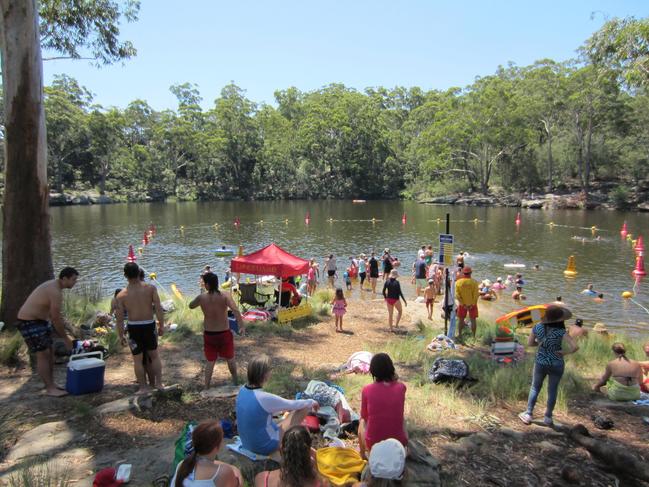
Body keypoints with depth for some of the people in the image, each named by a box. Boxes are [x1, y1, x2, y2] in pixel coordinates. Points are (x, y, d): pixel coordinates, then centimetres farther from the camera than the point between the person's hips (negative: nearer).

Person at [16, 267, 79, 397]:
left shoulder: (53, 286, 8)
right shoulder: (55, 292, -24)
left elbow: (56, 314, 15)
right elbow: (56, 319, -22)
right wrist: (65, 338, -12)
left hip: (39, 321, 10)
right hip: (29, 323, -10)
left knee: (50, 351, 11)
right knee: (43, 354, -7)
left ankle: (51, 384, 19)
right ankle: (50, 389, -1)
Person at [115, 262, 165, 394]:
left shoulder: (121, 295, -7)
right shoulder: (150, 288, -9)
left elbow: (119, 318, -3)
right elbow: (159, 309, -11)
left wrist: (121, 335, 7)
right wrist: (161, 325, 0)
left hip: (133, 328, 0)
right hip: (149, 325, 1)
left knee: (138, 360, 13)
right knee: (154, 356, 19)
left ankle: (143, 387, 20)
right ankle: (158, 383, 21)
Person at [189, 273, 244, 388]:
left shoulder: (201, 297, -11)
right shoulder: (225, 297, -15)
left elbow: (190, 306, 10)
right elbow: (235, 310, -30)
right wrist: (242, 326, -34)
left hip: (209, 334, 1)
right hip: (224, 333, -1)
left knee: (210, 362, 14)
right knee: (230, 359, 20)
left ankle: (206, 388, 14)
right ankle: (235, 381, 37)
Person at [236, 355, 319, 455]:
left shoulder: (242, 390, -6)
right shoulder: (264, 398, -29)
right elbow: (294, 404, -13)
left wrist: (285, 409, 21)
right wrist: (311, 402, 6)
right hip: (265, 447, -8)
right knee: (304, 408, -2)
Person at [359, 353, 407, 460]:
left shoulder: (367, 390, -12)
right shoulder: (401, 387, -9)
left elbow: (364, 417, 3)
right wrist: (394, 378, 5)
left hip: (373, 445, -1)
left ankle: (363, 455, 40)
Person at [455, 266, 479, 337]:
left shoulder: (458, 282, -8)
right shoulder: (474, 282, -12)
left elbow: (457, 295, -11)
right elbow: (476, 294, -14)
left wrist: (463, 304, -7)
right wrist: (472, 304, -8)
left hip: (462, 304, 1)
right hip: (472, 304, -1)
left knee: (461, 320, 13)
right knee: (473, 320, 10)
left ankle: (459, 335, 16)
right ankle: (473, 336, 13)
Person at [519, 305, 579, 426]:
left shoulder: (538, 328, -11)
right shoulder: (561, 332, -20)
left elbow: (529, 343, -1)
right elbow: (575, 347, -28)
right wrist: (565, 352, -13)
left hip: (540, 363, 2)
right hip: (556, 365, -2)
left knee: (535, 388, 19)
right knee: (552, 390, 16)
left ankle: (528, 414, 23)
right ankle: (548, 417, 28)